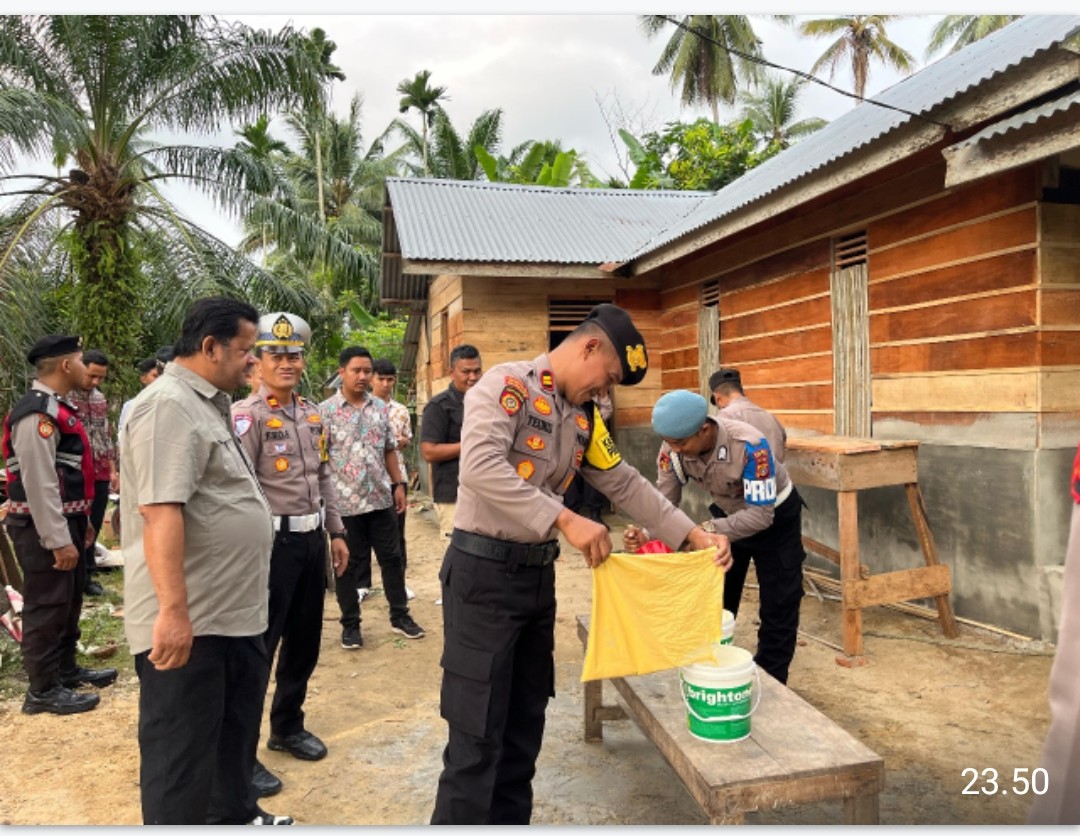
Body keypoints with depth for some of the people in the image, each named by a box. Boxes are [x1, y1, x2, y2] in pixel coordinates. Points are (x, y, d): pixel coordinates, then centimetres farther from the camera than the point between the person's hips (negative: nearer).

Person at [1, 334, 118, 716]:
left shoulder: (57, 407, 13)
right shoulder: (37, 413, -20)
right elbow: (39, 483, -23)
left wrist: (81, 521, 22)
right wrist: (58, 539, -22)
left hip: (66, 521, 10)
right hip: (45, 528, -10)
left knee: (69, 602, 20)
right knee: (47, 608, 1)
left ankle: (66, 669, 34)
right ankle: (43, 690, 13)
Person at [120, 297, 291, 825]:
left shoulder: (208, 405, 15)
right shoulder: (168, 405, -17)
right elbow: (161, 511, -26)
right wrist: (174, 611, -30)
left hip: (233, 612, 10)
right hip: (187, 621, -10)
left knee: (235, 730, 24)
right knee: (181, 751, 6)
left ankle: (236, 816, 43)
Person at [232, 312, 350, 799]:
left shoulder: (313, 414, 11)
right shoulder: (246, 416, -12)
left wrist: (336, 532, 16)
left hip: (312, 539, 8)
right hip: (272, 541, -7)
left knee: (305, 641, 17)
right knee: (256, 648, 2)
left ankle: (287, 727, 37)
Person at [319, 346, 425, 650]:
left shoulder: (380, 407, 8)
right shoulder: (325, 411, -6)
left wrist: (398, 484, 9)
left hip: (381, 498, 4)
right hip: (344, 501, -4)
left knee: (391, 557, 10)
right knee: (347, 564, 8)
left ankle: (400, 616, 24)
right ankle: (350, 624, 22)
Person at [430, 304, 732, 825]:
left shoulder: (583, 418, 11)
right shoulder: (507, 384, -14)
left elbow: (625, 484, 14)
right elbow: (481, 466, -29)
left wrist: (694, 535, 7)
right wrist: (566, 521, -29)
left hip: (537, 573, 8)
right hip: (483, 571, -8)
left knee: (525, 722, 17)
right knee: (479, 734, -1)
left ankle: (510, 820, 33)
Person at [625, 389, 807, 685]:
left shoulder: (750, 445, -40)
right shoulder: (673, 448, -25)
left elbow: (761, 514, -39)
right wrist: (646, 534, -40)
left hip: (774, 515, -5)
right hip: (728, 514, 5)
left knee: (778, 606, 0)